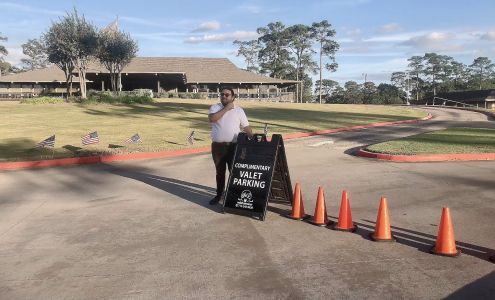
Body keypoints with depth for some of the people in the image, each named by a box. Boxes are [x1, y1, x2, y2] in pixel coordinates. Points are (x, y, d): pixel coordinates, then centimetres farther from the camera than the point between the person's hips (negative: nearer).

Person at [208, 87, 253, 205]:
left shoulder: (239, 110, 4)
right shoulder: (215, 107, 3)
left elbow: (246, 127, 4)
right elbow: (212, 119, -18)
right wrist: (226, 108, -16)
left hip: (233, 146, -1)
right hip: (217, 146, 1)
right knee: (219, 171, 12)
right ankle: (219, 194, 25)